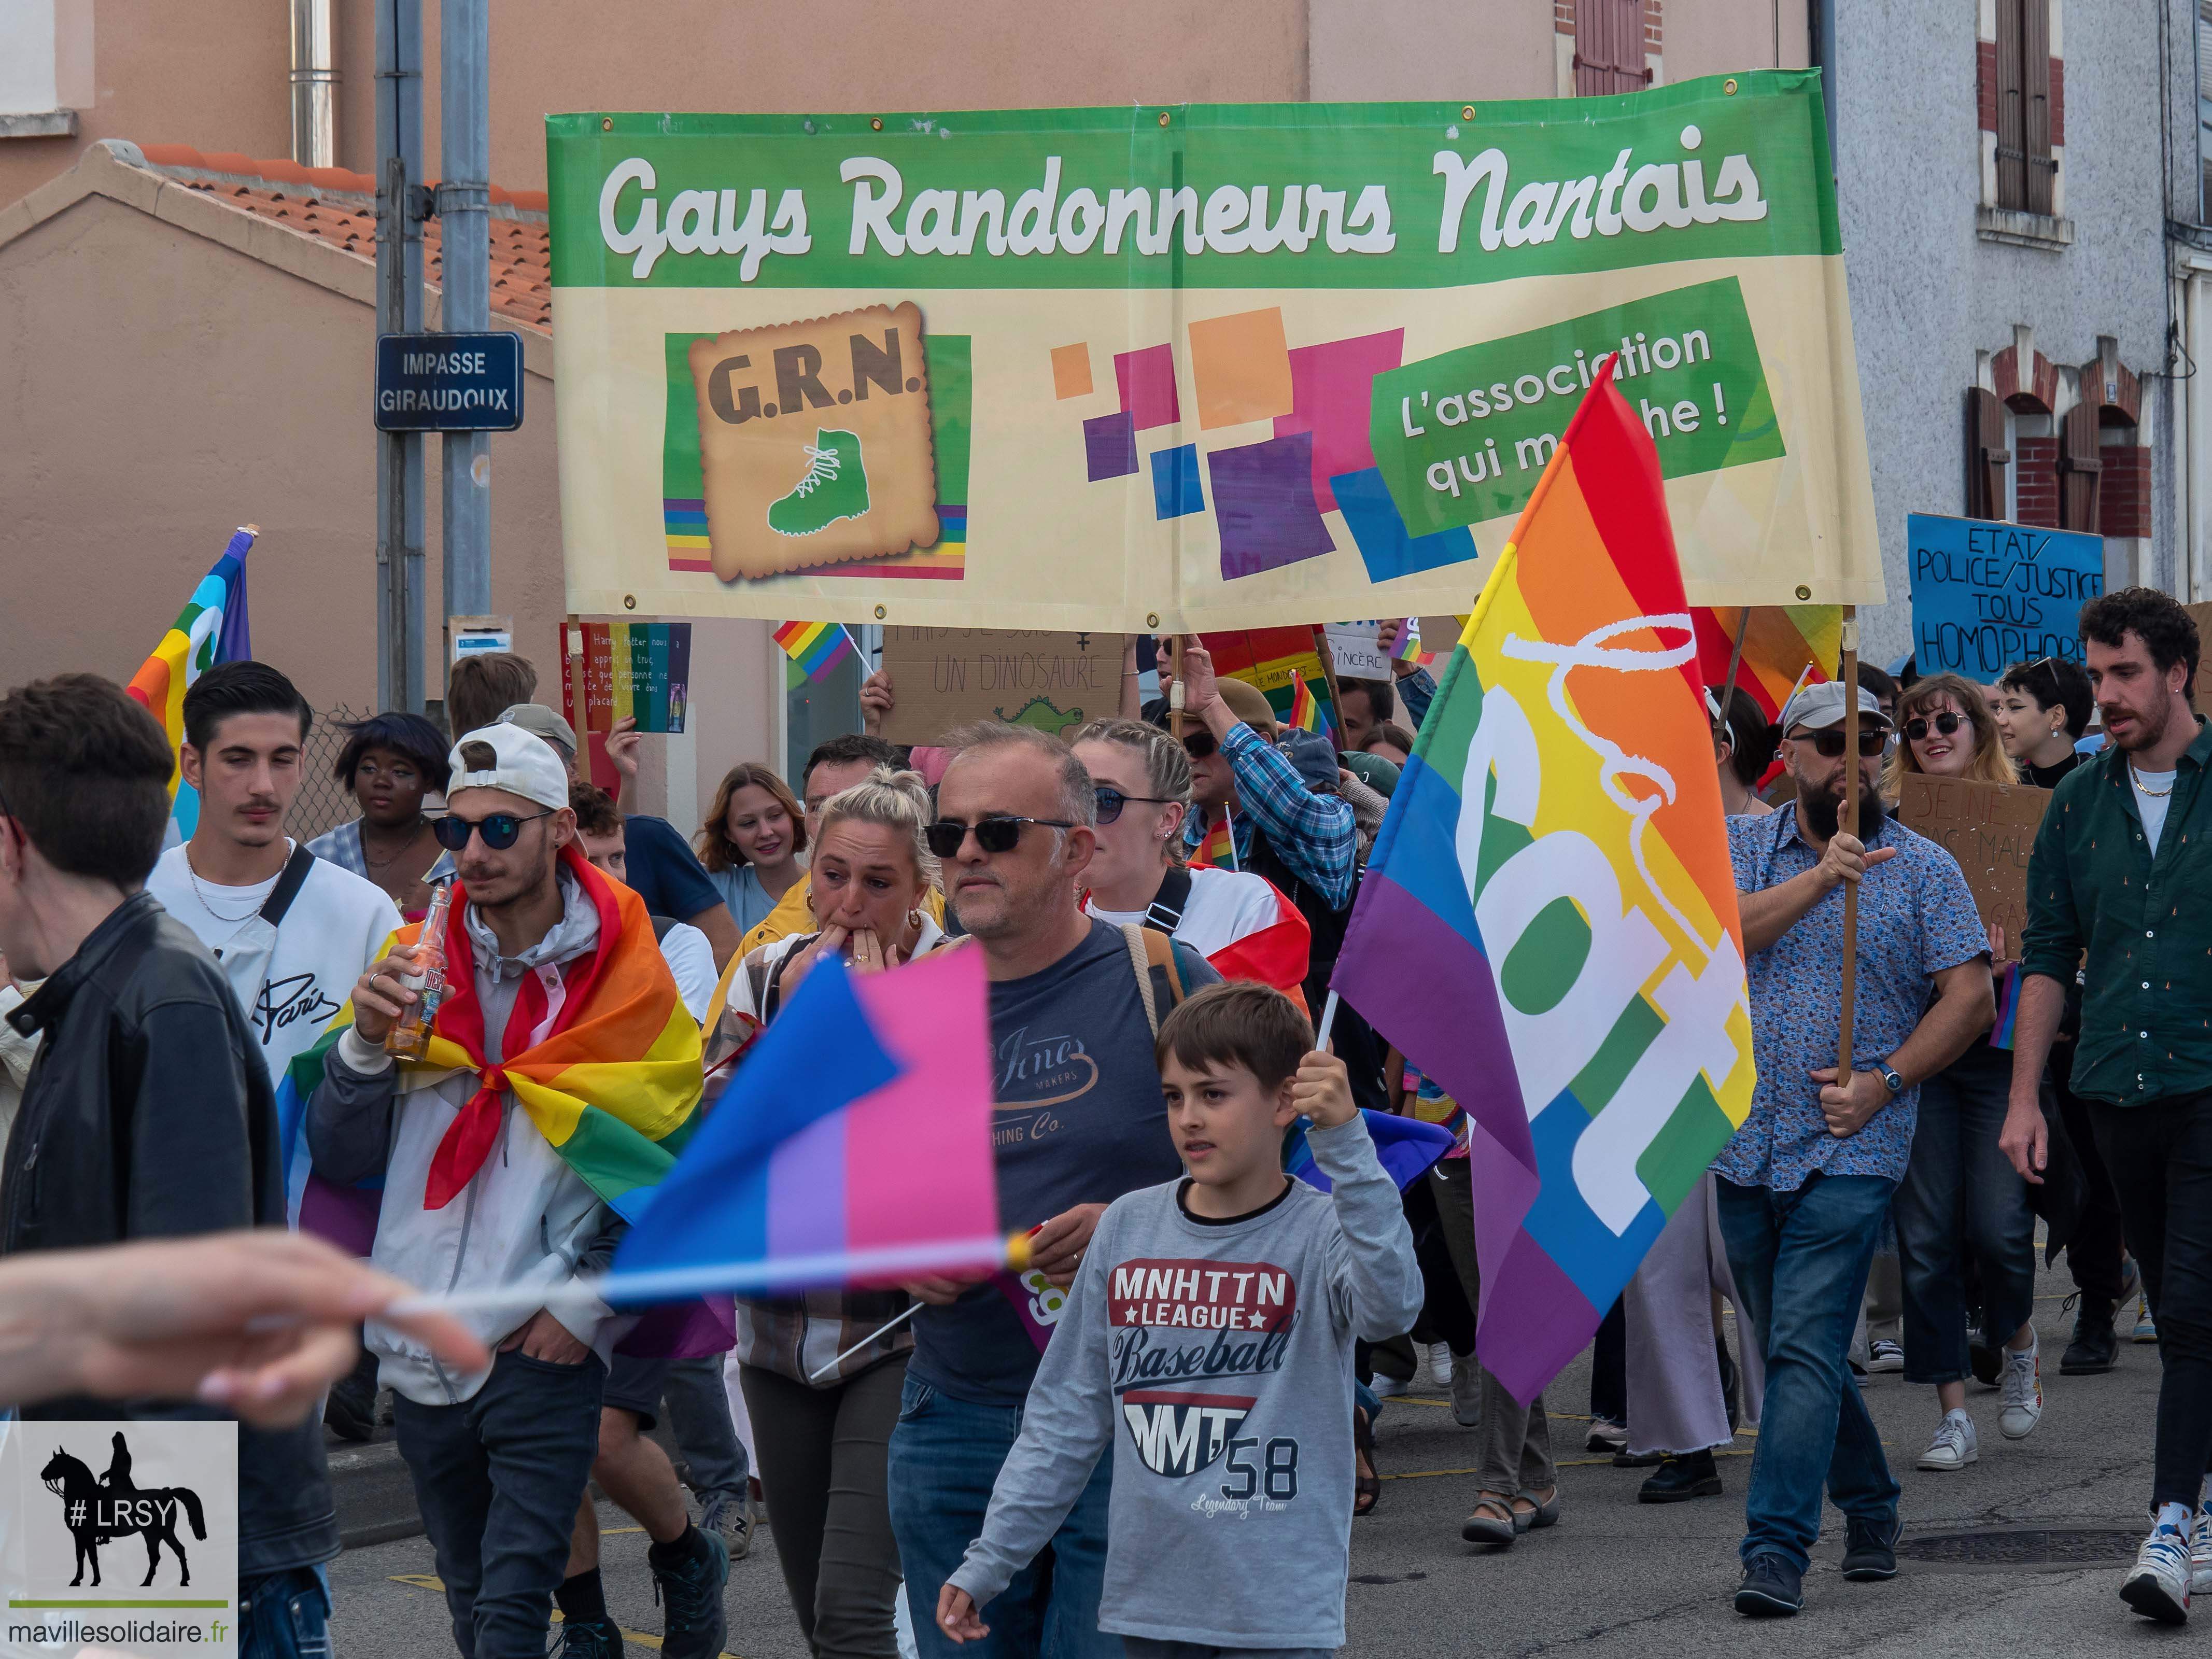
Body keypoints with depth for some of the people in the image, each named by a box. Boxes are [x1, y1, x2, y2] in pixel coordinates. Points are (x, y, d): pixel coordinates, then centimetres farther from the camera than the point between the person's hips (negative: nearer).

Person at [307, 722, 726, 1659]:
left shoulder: (621, 977, -3)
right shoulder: (418, 965, 6)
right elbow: (338, 1157, 4)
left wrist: (587, 1301, -8)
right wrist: (367, 1042, -12)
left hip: (547, 1347, -4)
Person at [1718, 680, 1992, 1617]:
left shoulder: (1924, 868, 2)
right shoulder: (1741, 844, 8)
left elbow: (1969, 995, -3)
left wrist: (1885, 1082, -13)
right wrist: (1820, 878, -22)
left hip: (1851, 1152, -4)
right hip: (1745, 1143, 4)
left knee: (1806, 1351, -14)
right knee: (1795, 1351, 13)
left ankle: (1775, 1549, -16)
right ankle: (1869, 1510, 31)